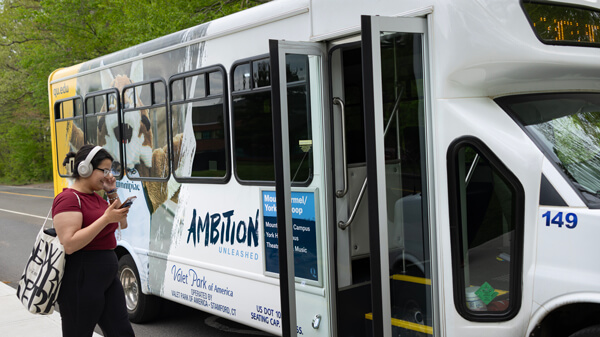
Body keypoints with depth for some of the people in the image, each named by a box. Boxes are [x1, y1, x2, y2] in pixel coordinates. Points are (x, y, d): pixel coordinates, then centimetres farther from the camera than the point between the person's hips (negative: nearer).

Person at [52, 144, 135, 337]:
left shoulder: (94, 197, 13)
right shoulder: (69, 199, -15)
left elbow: (122, 224, 22)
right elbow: (69, 245, -25)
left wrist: (112, 193, 9)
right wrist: (105, 218, -25)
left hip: (107, 278, 9)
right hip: (82, 282, -9)